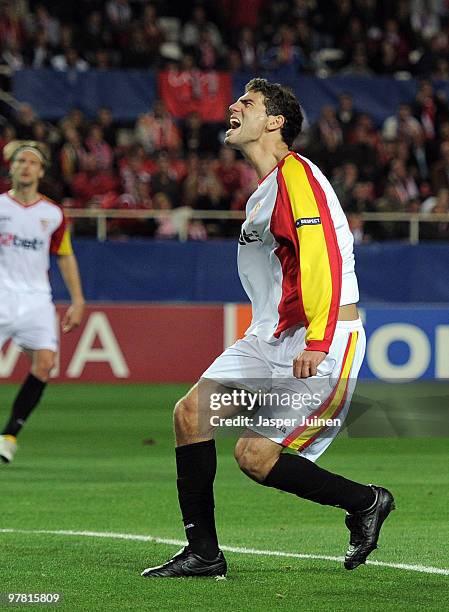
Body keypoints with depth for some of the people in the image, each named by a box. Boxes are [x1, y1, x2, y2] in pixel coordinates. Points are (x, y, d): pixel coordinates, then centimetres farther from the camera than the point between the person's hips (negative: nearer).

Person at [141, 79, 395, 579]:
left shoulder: (295, 174, -14)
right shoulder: (264, 191, 19)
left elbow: (323, 255, -25)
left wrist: (317, 342, -32)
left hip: (321, 345, -10)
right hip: (271, 339, 10)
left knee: (254, 455, -13)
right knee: (191, 415, -3)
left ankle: (365, 502, 8)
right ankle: (203, 553, 3)